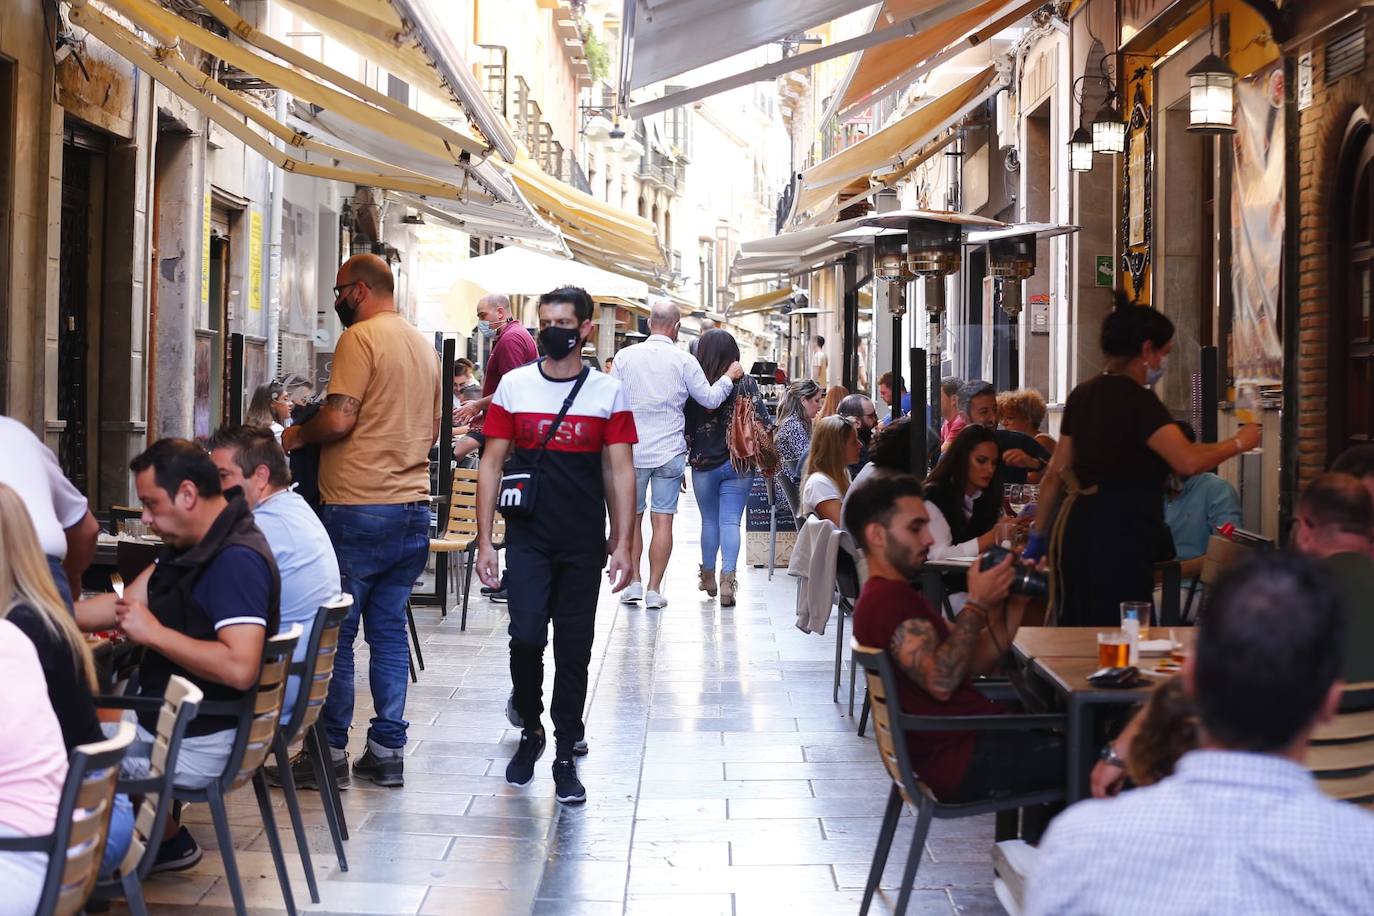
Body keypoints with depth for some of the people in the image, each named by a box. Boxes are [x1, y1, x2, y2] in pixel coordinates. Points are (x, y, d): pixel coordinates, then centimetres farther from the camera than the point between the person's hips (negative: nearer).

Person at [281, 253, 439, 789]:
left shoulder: (360, 337, -9)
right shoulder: (423, 346, 16)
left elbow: (339, 418, -16)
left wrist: (295, 437, 1)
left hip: (359, 508, -8)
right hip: (413, 508, 8)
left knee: (335, 632, 1)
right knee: (389, 630, 11)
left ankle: (331, 749, 6)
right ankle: (388, 752, 12)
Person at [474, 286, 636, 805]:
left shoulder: (608, 392, 2)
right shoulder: (514, 386, 3)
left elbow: (619, 471, 2)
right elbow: (492, 464, 4)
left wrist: (622, 543, -5)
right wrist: (484, 541, -1)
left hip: (583, 545, 0)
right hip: (527, 540, 0)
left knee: (574, 651, 4)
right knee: (526, 637, -8)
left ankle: (565, 758, 15)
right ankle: (530, 730, 18)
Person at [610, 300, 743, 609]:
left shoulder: (626, 356, -1)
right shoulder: (684, 361, -5)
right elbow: (710, 399, 2)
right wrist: (729, 377, 18)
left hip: (631, 452, 1)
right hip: (669, 452, -1)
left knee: (631, 518, 14)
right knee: (662, 521, 2)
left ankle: (633, 582, 12)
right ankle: (654, 589, 2)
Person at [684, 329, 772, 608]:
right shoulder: (747, 384, -5)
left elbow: (685, 427, -5)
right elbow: (763, 424, -4)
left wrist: (683, 461, 5)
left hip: (704, 463, 0)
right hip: (740, 465, 0)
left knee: (709, 520, 16)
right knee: (730, 521, 1)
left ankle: (708, 575, 28)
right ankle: (728, 577, -12)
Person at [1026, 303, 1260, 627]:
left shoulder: (1083, 395, 14)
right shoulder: (1138, 400, -12)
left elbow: (1056, 474, 17)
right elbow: (1188, 461, -25)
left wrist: (1039, 537, 21)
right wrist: (1239, 442, -8)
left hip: (1073, 528, 9)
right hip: (1117, 537, -9)